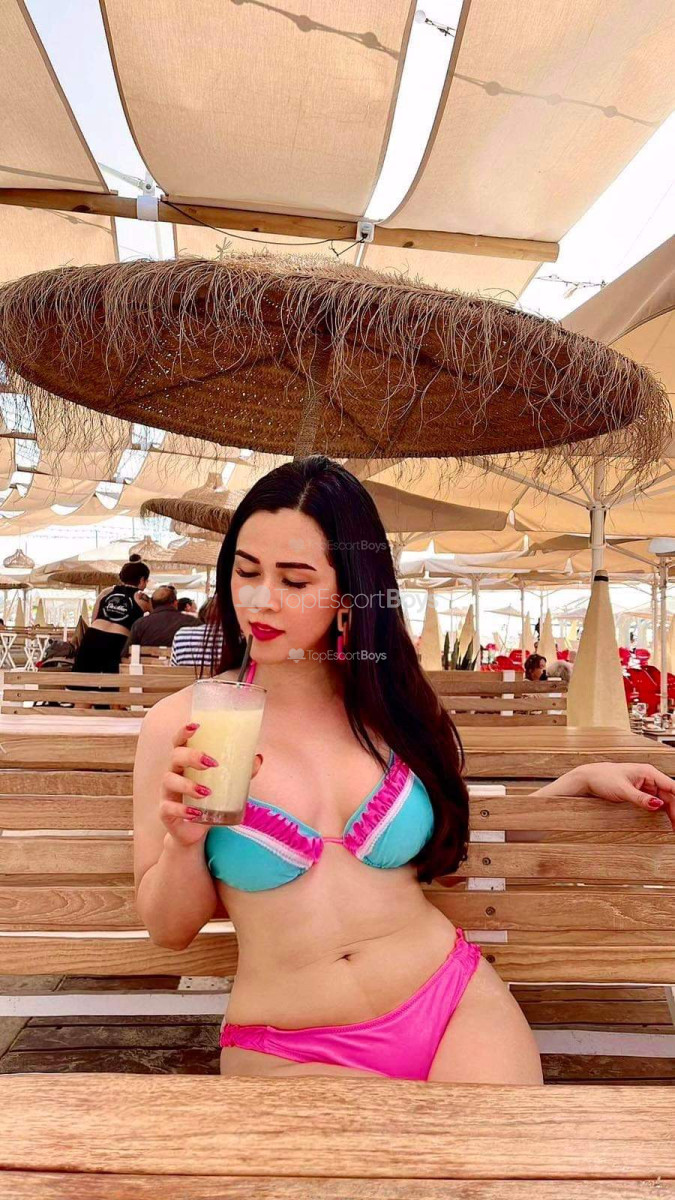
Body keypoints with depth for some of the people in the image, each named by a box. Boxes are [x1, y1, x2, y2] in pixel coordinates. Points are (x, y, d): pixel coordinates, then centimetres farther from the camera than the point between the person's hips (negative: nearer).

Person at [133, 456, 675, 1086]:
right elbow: (168, 928, 0)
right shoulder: (181, 725, -7)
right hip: (287, 1053, -1)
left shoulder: (395, 707, -1)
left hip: (454, 1008, 2)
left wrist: (582, 779, 11)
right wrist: (186, 837, -20)